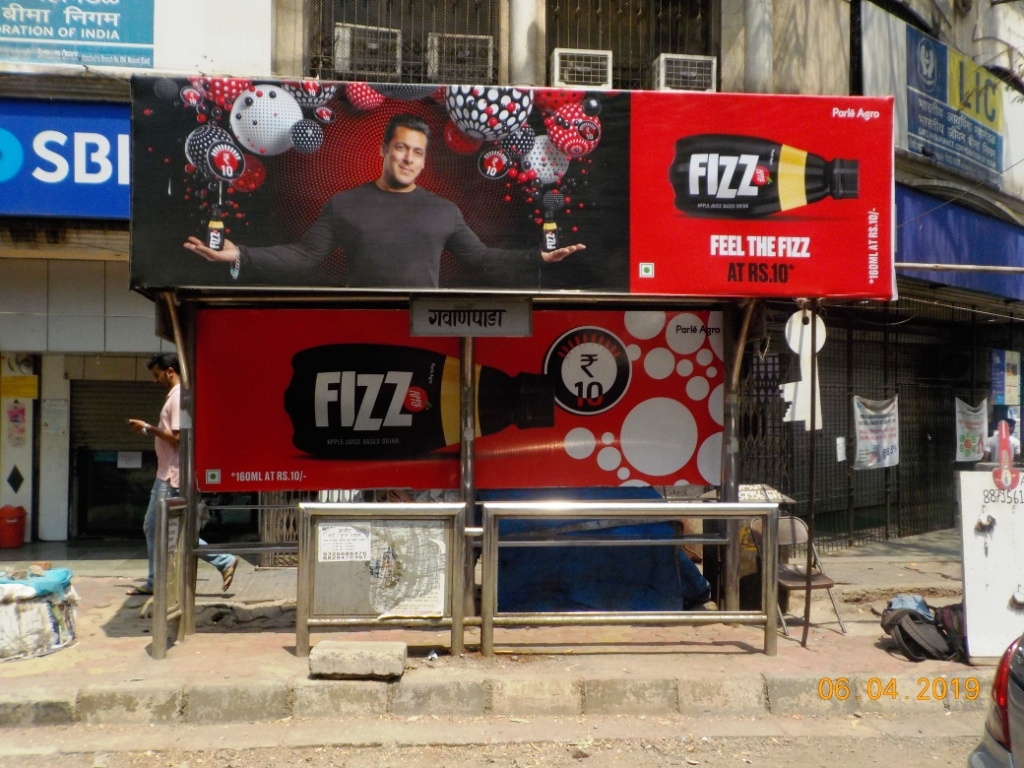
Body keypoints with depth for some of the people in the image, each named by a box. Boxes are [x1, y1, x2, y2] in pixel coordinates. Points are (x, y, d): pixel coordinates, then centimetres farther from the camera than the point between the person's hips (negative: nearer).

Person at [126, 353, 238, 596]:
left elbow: (177, 437, -22)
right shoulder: (173, 396, 17)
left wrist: (148, 428, -15)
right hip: (165, 474, 11)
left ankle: (224, 561, -3)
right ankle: (155, 581, 19)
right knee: (152, 527, 12)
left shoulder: (179, 397, -15)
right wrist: (147, 429, 11)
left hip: (172, 476, -11)